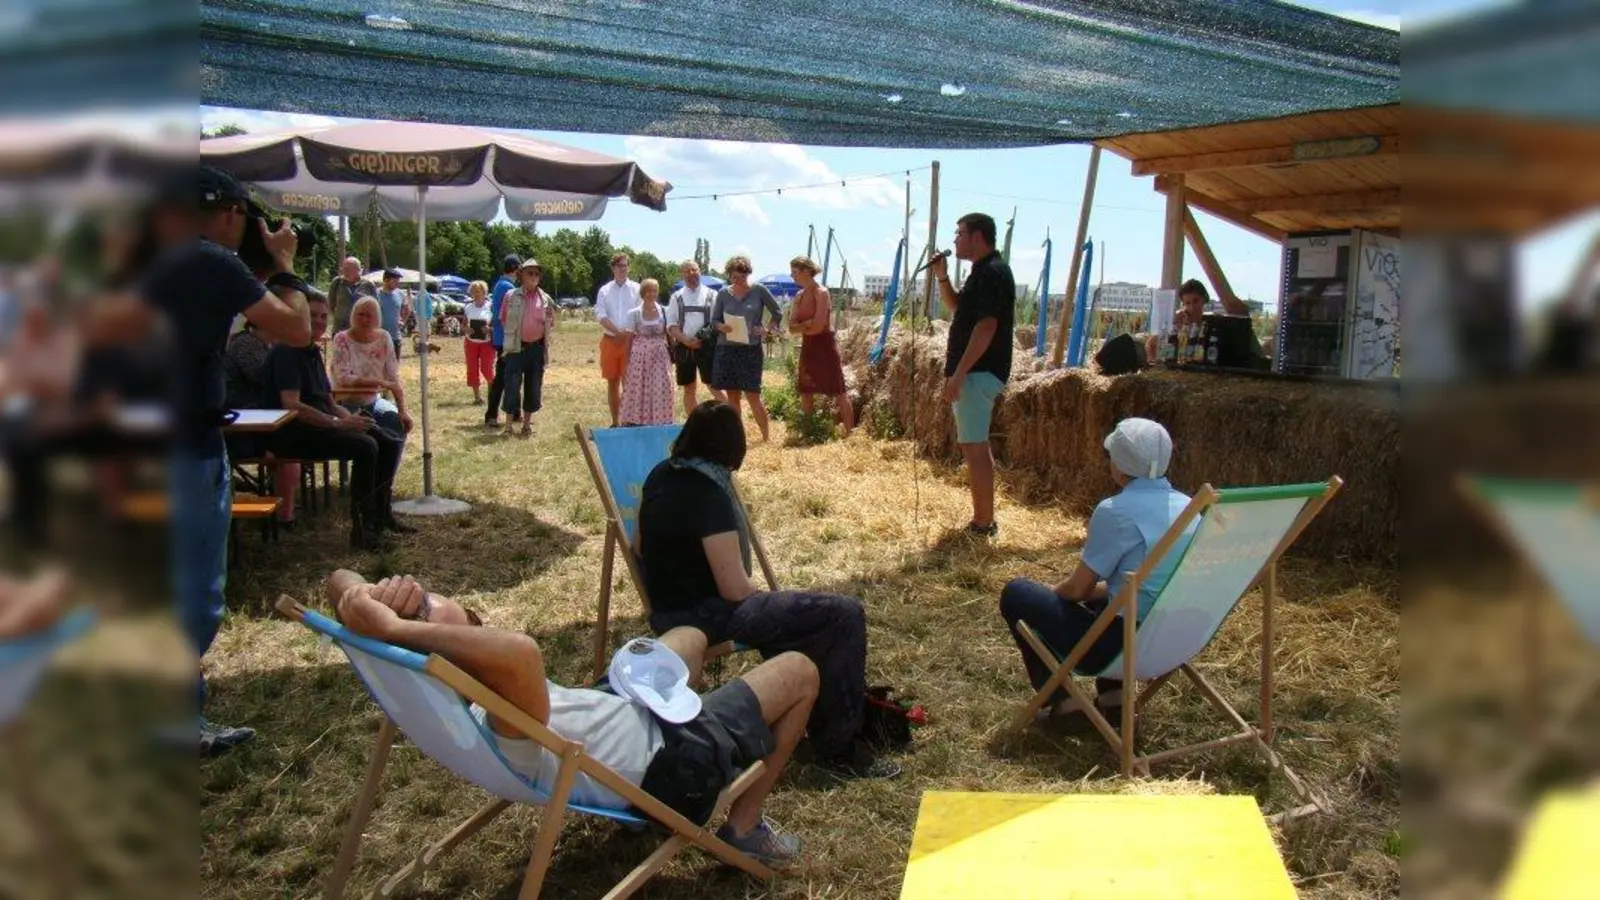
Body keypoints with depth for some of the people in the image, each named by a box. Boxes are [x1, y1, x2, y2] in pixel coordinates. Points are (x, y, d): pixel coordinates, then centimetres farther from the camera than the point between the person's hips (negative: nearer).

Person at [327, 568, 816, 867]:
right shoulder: (505, 727, -45)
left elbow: (341, 580, -15)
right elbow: (522, 653, -70)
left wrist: (364, 599, -38)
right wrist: (391, 628, -64)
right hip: (667, 764, -8)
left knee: (690, 636, 34)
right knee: (799, 670, 6)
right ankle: (744, 830, 16)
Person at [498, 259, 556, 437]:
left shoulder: (546, 299, 6)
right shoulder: (511, 296, -2)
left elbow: (551, 322, 16)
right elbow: (503, 319, 6)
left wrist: (546, 326, 2)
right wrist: (513, 333, 4)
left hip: (537, 348, 3)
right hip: (516, 347, -3)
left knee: (533, 387, 7)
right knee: (512, 386, -4)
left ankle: (527, 424, 18)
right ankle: (509, 425, 3)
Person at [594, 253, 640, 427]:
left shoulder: (636, 289, 3)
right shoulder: (604, 290, 7)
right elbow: (600, 315, -4)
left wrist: (627, 333, -15)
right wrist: (618, 331, -16)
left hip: (631, 341, -2)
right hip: (610, 341, 2)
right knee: (612, 382, 8)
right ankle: (615, 422, 16)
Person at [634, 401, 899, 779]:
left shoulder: (661, 474, 4)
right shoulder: (709, 495, -21)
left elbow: (639, 547, 17)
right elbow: (735, 589, -20)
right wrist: (768, 601, 0)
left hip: (666, 609, 10)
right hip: (702, 615, -10)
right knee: (846, 616, -14)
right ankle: (838, 748, -6)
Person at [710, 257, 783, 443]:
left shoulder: (759, 290, -1)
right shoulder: (723, 293, 6)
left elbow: (777, 313, 8)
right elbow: (713, 320, 10)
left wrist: (768, 330, -6)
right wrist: (721, 327, -12)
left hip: (751, 349, -3)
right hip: (726, 349, 3)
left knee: (752, 395, -6)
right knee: (732, 396, 7)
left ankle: (766, 437, 4)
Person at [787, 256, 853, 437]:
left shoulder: (821, 293, -13)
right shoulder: (800, 296, 10)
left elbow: (818, 326, -20)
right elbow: (791, 326, 4)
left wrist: (801, 327, -4)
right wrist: (807, 324, -14)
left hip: (824, 346, -8)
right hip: (808, 348, 8)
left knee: (838, 392, -4)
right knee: (805, 392, 12)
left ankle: (849, 433, 0)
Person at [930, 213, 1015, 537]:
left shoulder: (992, 272, -16)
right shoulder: (983, 271, 16)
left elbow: (986, 326, -23)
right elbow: (958, 306, 29)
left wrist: (958, 373, -24)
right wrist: (942, 277, 11)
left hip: (978, 373, -11)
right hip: (977, 372, 11)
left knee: (974, 448, -9)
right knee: (976, 446, 15)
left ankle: (983, 524, -4)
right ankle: (983, 519, 24)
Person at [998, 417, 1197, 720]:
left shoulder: (1116, 511, -18)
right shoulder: (1188, 507, 4)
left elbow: (1077, 589, -9)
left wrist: (1051, 591, 13)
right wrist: (1100, 589, 22)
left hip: (1126, 648, -8)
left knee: (1016, 594, 6)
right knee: (1100, 591, 34)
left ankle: (1061, 701, 8)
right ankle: (1114, 692, 22)